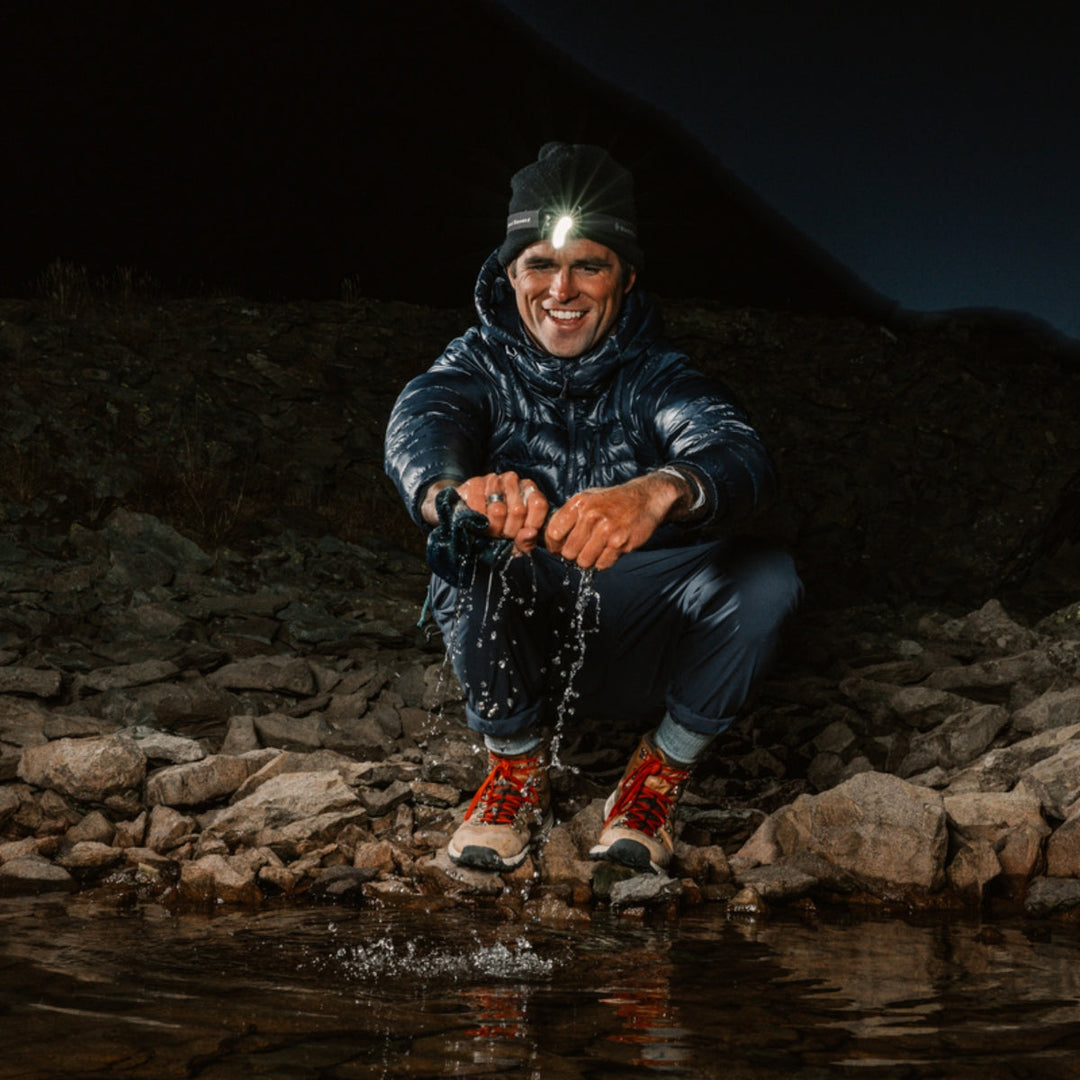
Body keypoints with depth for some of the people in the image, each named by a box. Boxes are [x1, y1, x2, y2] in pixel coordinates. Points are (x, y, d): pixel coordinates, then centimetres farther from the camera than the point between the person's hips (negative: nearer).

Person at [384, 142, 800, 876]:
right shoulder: (480, 365, -4)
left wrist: (659, 492, -57)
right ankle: (519, 770, -8)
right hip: (514, 647, 0)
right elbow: (420, 424, -28)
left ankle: (660, 777, -4)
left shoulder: (656, 376, -7)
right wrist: (453, 492, -56)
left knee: (766, 576, -26)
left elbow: (738, 454, -30)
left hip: (635, 649, 0)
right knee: (467, 552, -31)